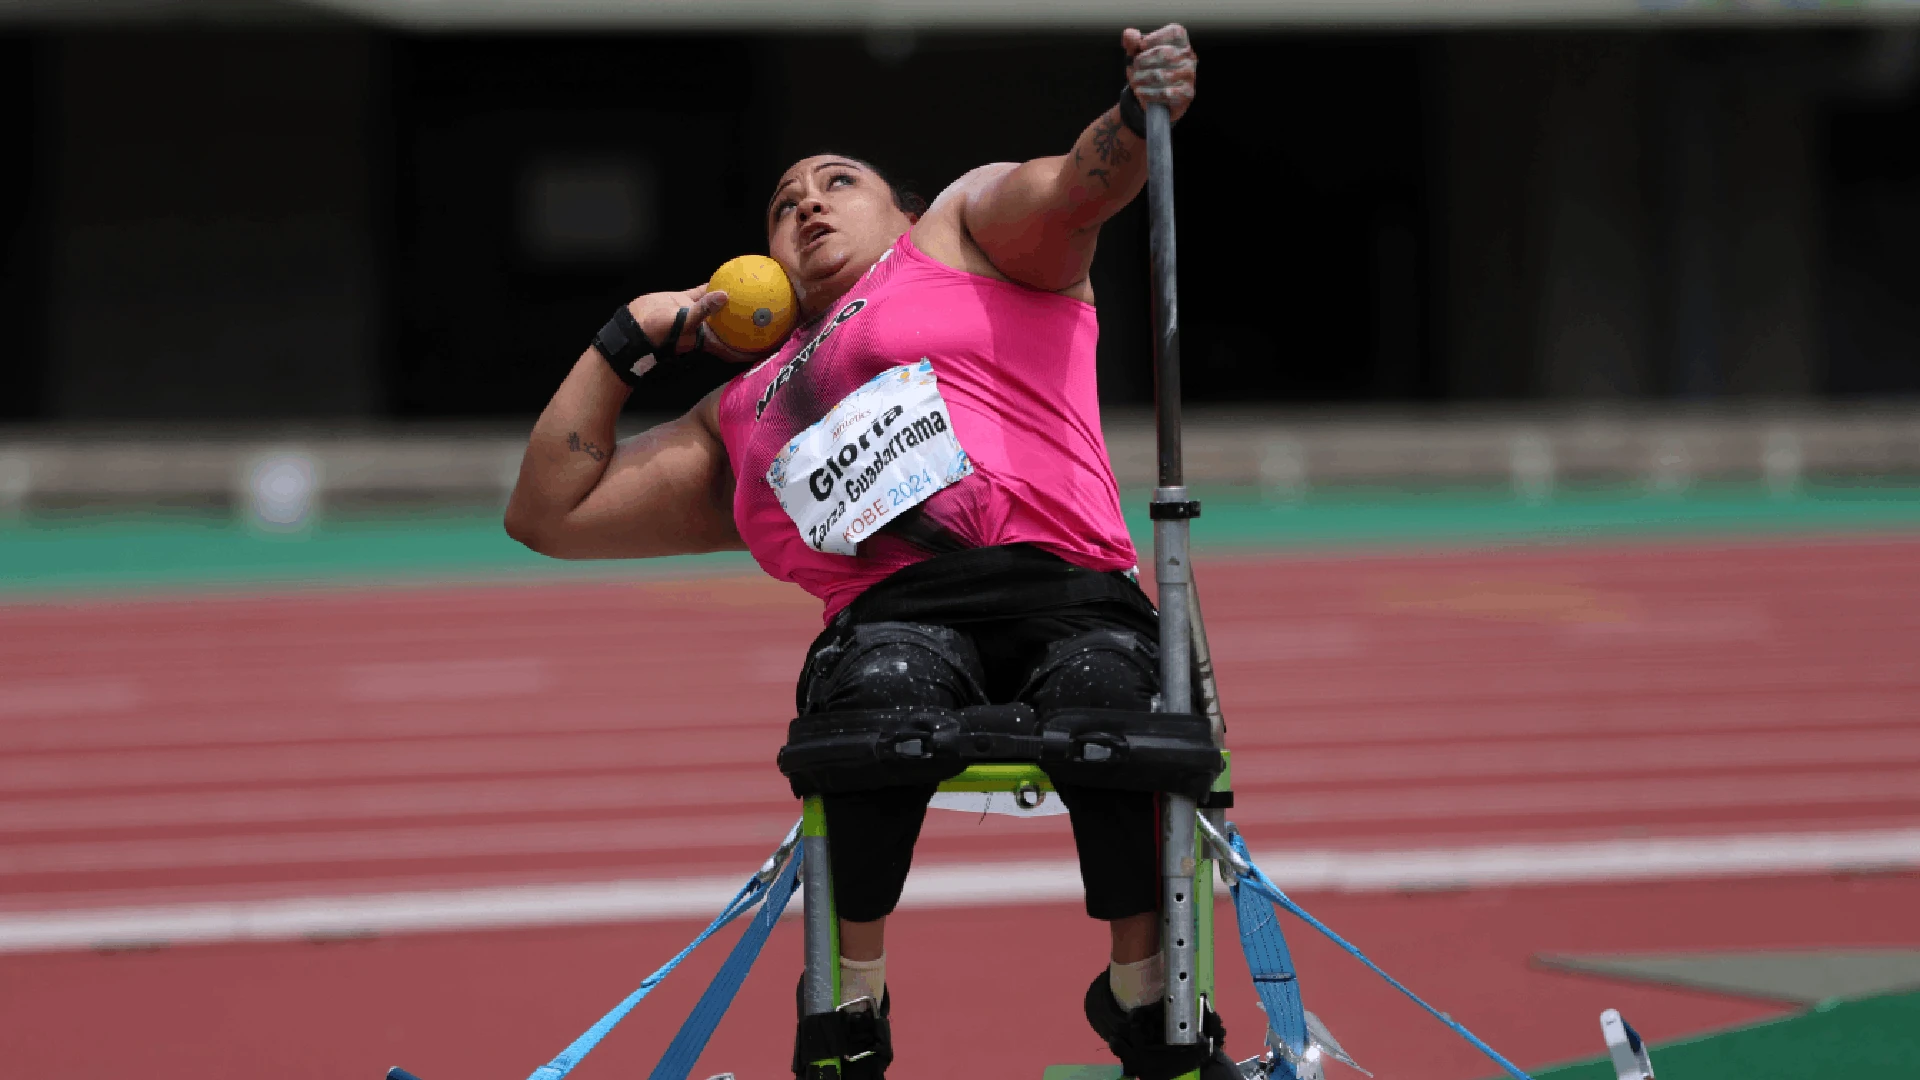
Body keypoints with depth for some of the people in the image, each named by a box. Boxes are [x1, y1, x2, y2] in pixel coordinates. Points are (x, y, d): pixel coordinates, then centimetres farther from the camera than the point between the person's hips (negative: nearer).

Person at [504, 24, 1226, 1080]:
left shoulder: (967, 232, 28)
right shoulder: (739, 419, 36)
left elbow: (1073, 188, 5)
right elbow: (546, 513, 39)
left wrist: (1138, 115, -18)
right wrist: (628, 340, 34)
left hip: (1067, 587, -2)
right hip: (892, 616, 2)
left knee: (1109, 690, -37)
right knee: (889, 691, -36)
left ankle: (1144, 994, -15)